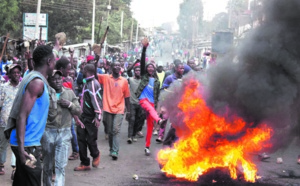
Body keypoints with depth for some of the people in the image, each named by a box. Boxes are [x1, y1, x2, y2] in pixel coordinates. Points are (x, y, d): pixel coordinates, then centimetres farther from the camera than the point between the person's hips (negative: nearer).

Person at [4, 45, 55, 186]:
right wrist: (21, 147, -27)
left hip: (26, 143, 10)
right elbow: (22, 115, -23)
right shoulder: (37, 82, -17)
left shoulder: (32, 78, 12)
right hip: (27, 143, -10)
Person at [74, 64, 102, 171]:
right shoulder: (87, 83, 14)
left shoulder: (93, 84, -15)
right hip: (84, 117, 9)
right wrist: (79, 116, 23)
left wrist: (98, 117, -26)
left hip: (91, 118, -9)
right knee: (81, 139, 7)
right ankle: (85, 163, 15)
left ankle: (96, 155, 29)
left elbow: (97, 101, -21)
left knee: (91, 140, 0)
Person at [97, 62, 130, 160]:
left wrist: (128, 110, 9)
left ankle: (115, 152, -13)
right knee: (110, 131, 10)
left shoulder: (124, 81, 6)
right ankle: (111, 149, 25)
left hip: (119, 110, -1)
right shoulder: (105, 78, 3)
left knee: (116, 131, -12)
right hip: (108, 109, 1)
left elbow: (126, 96, 10)